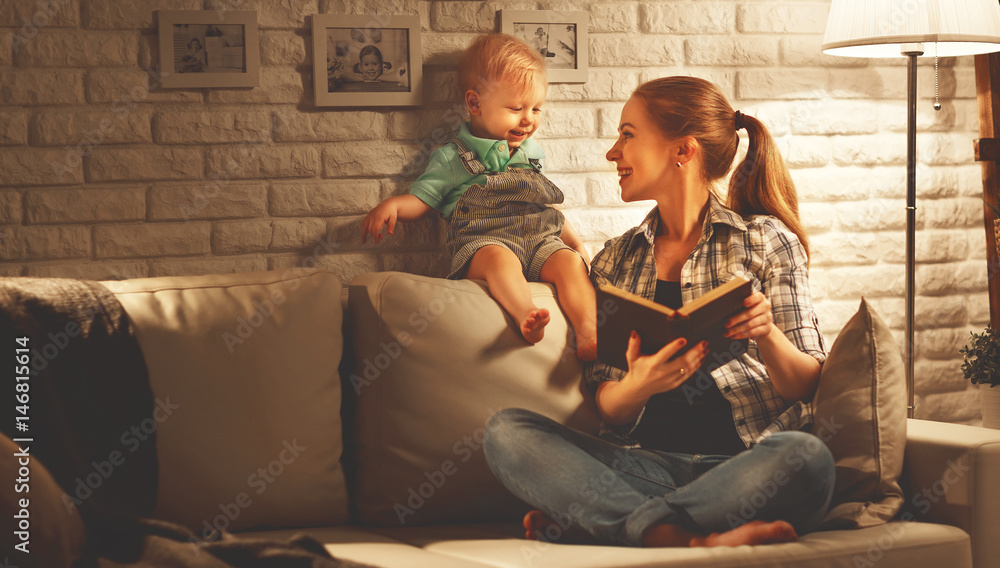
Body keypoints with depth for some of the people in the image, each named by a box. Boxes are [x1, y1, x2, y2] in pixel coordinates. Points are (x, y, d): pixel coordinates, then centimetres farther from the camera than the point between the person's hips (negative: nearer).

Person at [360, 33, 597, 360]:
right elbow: (420, 200, 12)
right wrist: (392, 205, -10)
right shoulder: (452, 158, 11)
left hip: (541, 240, 4)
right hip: (483, 241, -4)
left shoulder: (531, 154, 26)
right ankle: (526, 316, -64)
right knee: (500, 259, -40)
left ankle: (587, 333, -45)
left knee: (569, 261, -29)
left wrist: (575, 242, 26)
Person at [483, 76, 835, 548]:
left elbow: (805, 386, 3)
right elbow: (608, 408, 10)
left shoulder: (767, 240, 8)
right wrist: (638, 386, -14)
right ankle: (685, 537, -33)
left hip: (745, 463, -2)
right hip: (644, 463, 3)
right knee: (506, 430, -21)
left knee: (805, 456, -37)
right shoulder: (616, 261, 18)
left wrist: (766, 334, -19)